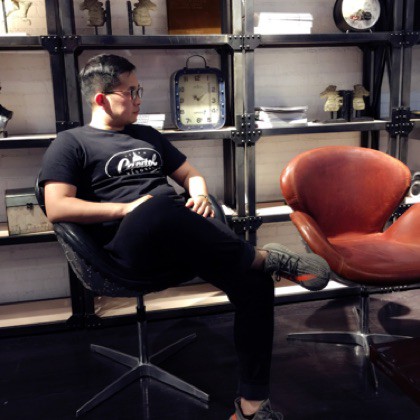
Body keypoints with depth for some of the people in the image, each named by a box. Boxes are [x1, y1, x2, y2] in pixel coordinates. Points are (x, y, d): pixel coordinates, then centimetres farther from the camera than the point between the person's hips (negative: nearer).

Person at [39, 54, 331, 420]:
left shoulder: (148, 136, 27)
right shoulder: (71, 144, 8)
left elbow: (192, 175, 28)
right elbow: (57, 209, -5)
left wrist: (200, 196, 4)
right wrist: (128, 208, -12)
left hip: (182, 245, 6)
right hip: (132, 247, -5)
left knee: (255, 284, -19)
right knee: (159, 206, -40)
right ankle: (268, 258, -21)